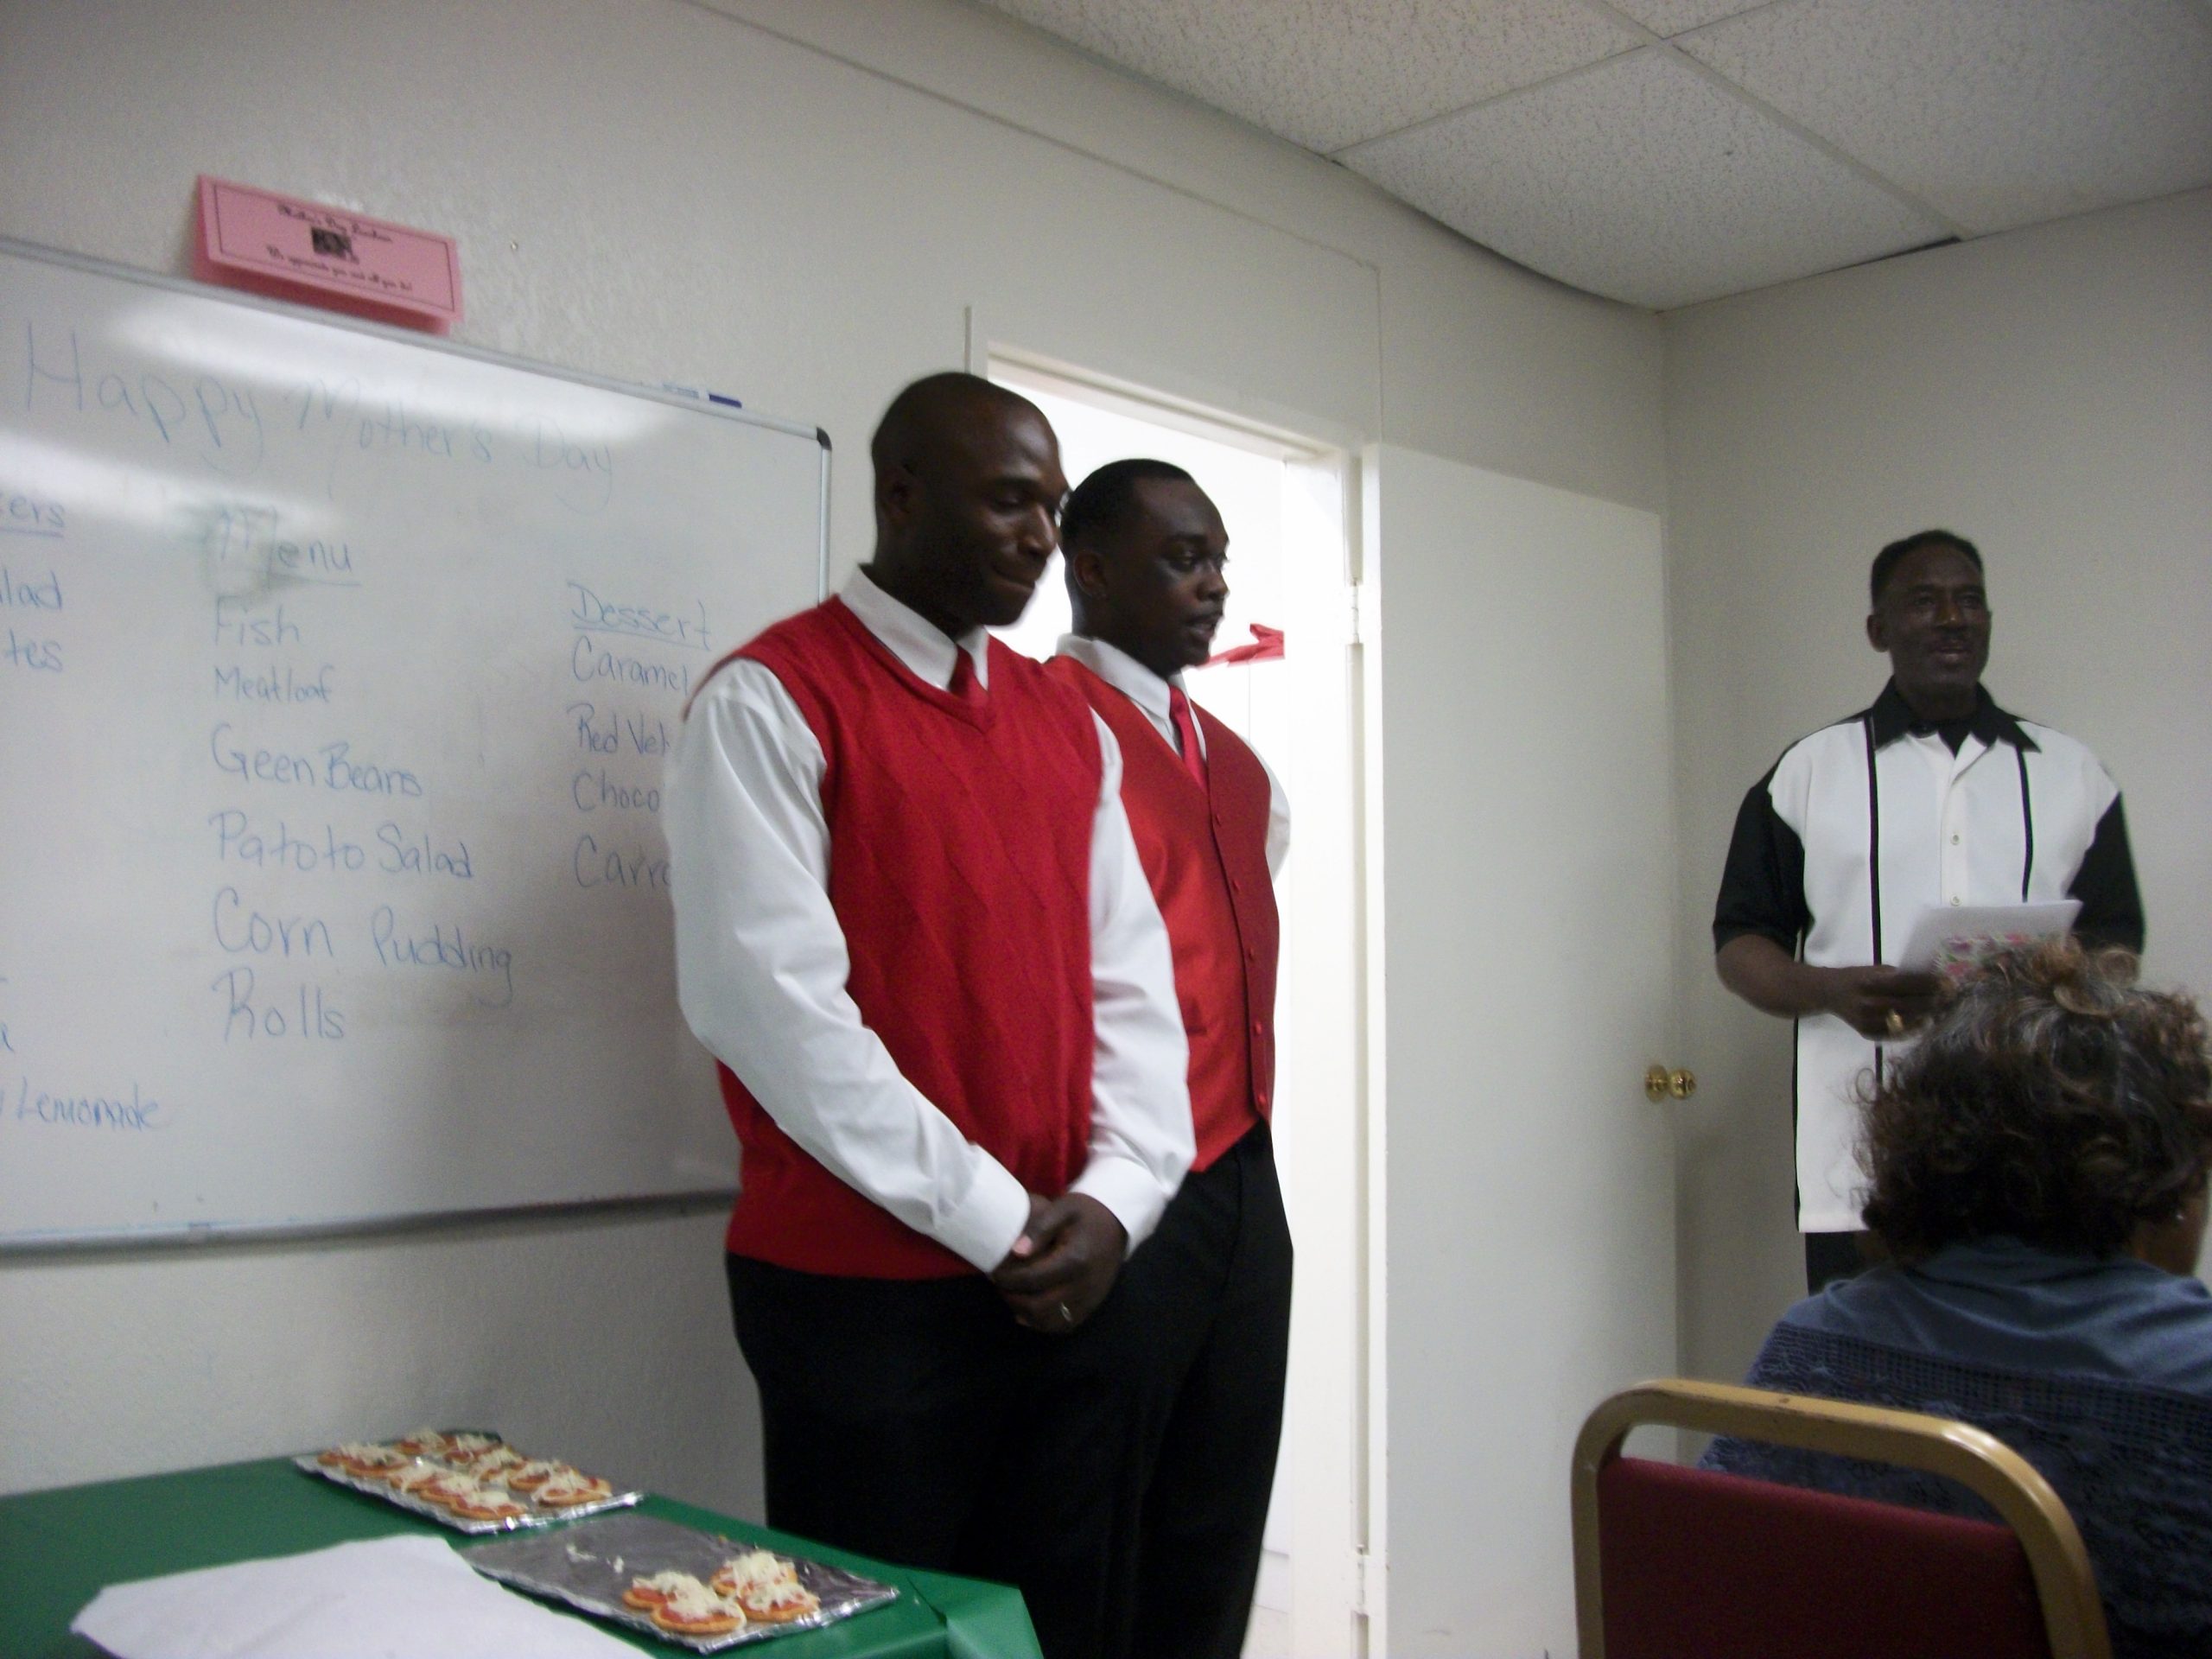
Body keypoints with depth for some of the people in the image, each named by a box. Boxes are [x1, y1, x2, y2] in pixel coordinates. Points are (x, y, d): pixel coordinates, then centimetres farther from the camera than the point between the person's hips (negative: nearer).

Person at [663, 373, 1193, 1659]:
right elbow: (772, 999, -16)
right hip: (862, 1295, -6)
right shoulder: (772, 700, -7)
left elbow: (1133, 982, 9)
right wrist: (991, 1216, -14)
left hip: (1063, 1284, 6)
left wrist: (1112, 1199, -6)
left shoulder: (1069, 725, 12)